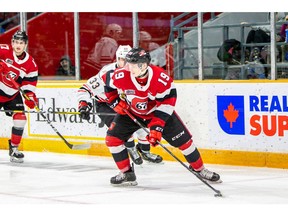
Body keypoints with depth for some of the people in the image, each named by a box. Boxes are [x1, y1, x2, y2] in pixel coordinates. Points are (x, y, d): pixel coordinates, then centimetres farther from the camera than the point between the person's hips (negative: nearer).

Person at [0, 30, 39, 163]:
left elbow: (30, 83, 0)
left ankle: (14, 148, 8)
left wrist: (31, 97, -16)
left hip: (12, 95, 3)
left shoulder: (31, 64, -5)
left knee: (20, 118, -8)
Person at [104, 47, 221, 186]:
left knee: (182, 140, -3)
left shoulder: (161, 78, -33)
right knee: (112, 138, -12)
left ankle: (200, 169, 18)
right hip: (130, 112, 2)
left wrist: (157, 127, -31)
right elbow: (110, 88, -2)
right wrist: (116, 103, -15)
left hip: (159, 112, -2)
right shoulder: (121, 76, -25)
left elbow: (167, 103, -26)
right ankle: (127, 174, 3)